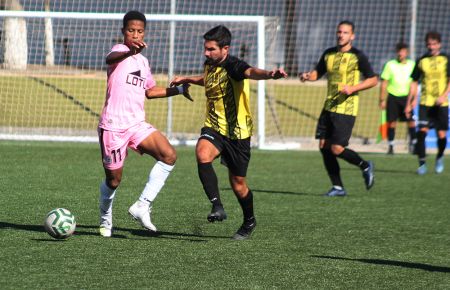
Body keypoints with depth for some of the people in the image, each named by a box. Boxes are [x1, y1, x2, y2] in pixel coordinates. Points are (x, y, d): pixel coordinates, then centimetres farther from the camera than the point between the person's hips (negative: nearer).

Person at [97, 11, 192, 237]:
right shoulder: (120, 50, -8)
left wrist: (178, 90, 22)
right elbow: (110, 58, -35)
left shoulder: (142, 60, 15)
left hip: (136, 124, 6)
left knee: (169, 155, -15)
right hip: (113, 125, -6)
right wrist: (129, 52, -57)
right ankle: (105, 220, 31)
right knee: (113, 179, 4)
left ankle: (142, 206, -10)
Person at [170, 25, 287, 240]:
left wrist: (270, 75, -65)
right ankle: (217, 206, -24)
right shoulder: (210, 65, 5)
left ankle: (249, 221, 33)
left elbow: (251, 72, -45)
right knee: (203, 156, -29)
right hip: (213, 127, 5)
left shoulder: (233, 66, -20)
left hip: (237, 132, -5)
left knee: (238, 183, 7)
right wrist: (186, 79, 34)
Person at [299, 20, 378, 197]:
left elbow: (373, 80, -5)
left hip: (346, 109, -6)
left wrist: (353, 88, -17)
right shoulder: (329, 54, 11)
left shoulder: (357, 56, -6)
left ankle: (365, 166, 14)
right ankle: (338, 187, 10)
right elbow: (318, 73, 20)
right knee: (324, 146, 1)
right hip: (329, 107, 6)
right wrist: (307, 76, -3)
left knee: (336, 149, -12)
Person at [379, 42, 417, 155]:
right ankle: (391, 146, 7)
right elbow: (384, 83, 3)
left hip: (406, 96, 0)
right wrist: (382, 100, 0)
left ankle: (413, 143, 1)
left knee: (411, 121, -9)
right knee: (391, 122, -1)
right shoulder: (390, 65, 1)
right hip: (393, 96, 0)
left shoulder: (412, 65, 4)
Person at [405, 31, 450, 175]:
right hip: (425, 103, 1)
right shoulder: (422, 61, 6)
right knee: (422, 131, -15)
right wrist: (409, 104, 9)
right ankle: (422, 163, -9)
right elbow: (414, 82, 12)